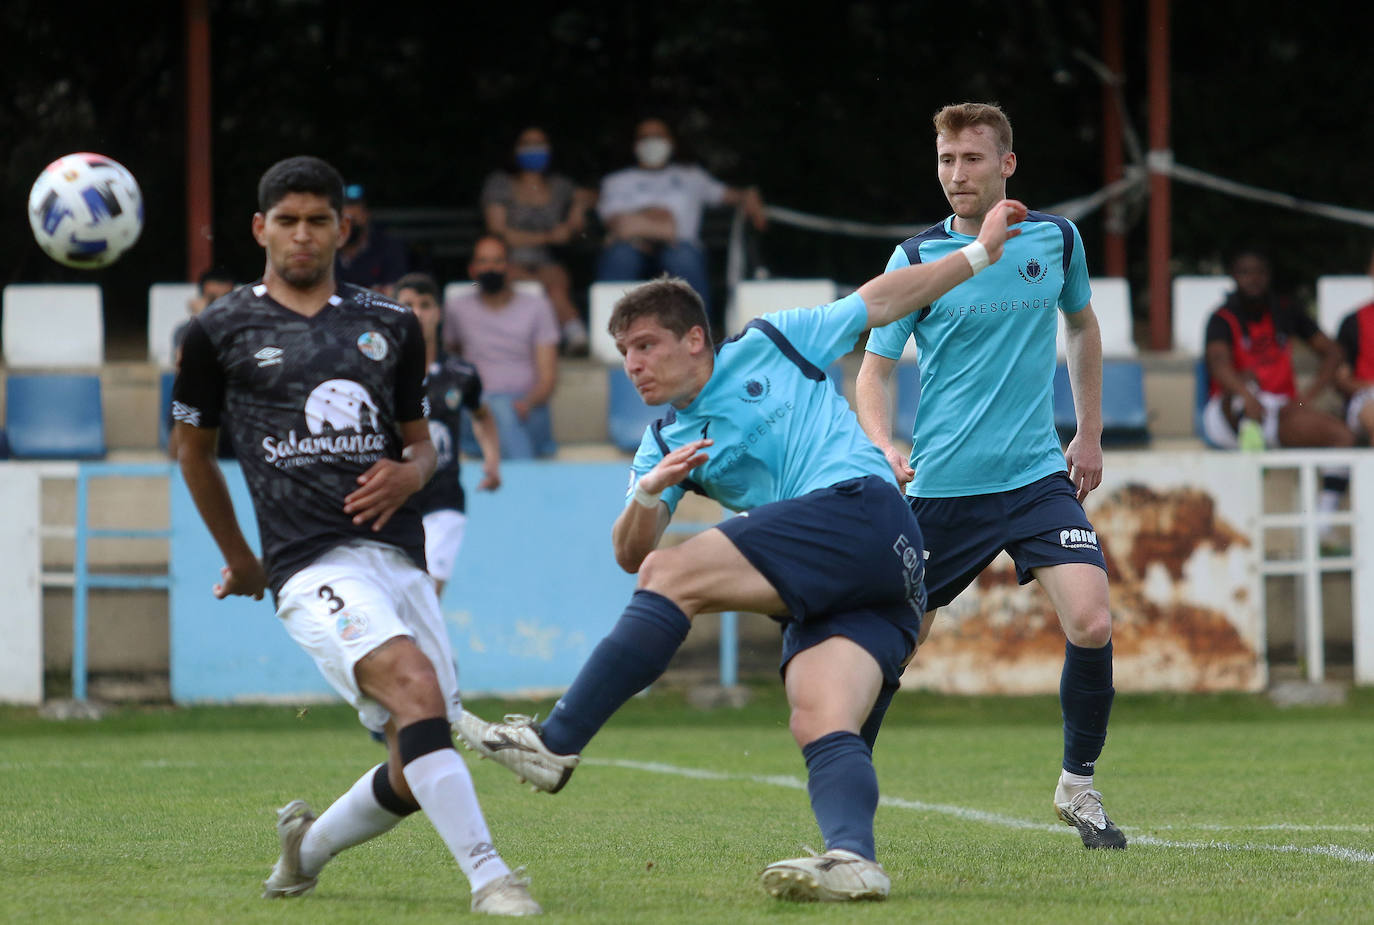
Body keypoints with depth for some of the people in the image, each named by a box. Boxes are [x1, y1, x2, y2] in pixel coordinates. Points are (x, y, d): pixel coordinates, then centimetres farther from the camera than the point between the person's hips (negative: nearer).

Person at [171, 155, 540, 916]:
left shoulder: (390, 326, 17)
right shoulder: (221, 332, 7)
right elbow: (193, 448, 21)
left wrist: (408, 474, 1)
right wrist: (238, 560, 27)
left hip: (399, 557, 5)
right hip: (311, 564, -5)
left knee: (416, 776, 0)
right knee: (414, 683, -31)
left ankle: (309, 845, 30)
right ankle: (488, 877, -36)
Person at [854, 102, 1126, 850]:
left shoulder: (1056, 240, 3)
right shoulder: (917, 258, -5)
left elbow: (1082, 326, 22)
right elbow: (873, 367, -5)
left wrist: (1090, 434, 19)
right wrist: (883, 448, -24)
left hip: (1037, 474, 1)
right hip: (941, 484, -1)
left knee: (1091, 624, -17)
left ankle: (1077, 784, 3)